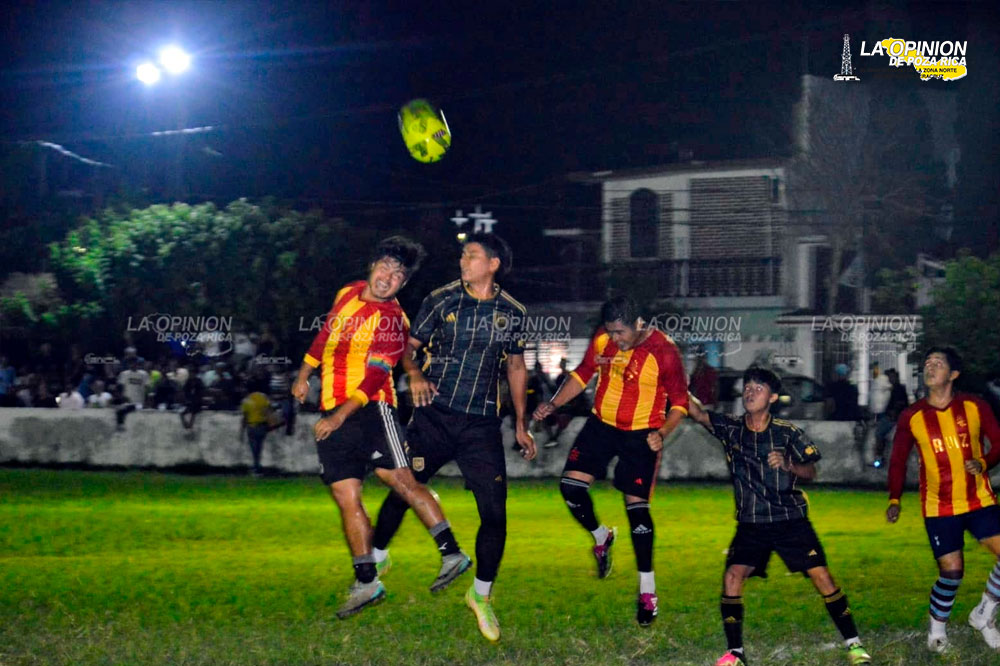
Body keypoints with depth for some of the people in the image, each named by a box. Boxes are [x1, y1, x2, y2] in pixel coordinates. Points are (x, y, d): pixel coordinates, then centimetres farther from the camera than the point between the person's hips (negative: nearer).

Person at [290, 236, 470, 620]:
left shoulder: (392, 321, -10)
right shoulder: (348, 293, 11)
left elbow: (375, 377, -16)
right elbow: (325, 334, 27)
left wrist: (340, 417, -20)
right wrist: (304, 376, 29)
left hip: (371, 408, -6)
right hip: (332, 416, 6)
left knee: (401, 480, -15)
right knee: (347, 499, 2)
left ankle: (451, 553, -11)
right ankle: (366, 582, 7)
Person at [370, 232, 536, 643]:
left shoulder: (512, 313, 3)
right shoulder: (441, 300, 0)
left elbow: (516, 367, 13)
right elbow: (408, 345, 5)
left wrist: (521, 425, 13)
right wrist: (414, 375, -16)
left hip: (482, 425, 0)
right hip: (434, 417, 0)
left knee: (495, 513, -4)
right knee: (402, 491, 5)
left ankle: (481, 594, 14)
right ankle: (377, 556, 32)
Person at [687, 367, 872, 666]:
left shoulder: (787, 433, -4)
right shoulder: (731, 429, 1)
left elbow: (810, 472, 1)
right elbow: (698, 413, -9)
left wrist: (788, 465, -19)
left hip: (791, 519, -2)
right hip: (751, 523, 2)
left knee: (822, 576, -8)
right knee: (732, 576, -15)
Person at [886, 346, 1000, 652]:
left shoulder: (975, 407, -4)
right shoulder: (911, 417, -3)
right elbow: (898, 461, 3)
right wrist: (894, 500, -8)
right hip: (938, 507, -1)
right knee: (951, 570, -8)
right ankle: (937, 626, 19)